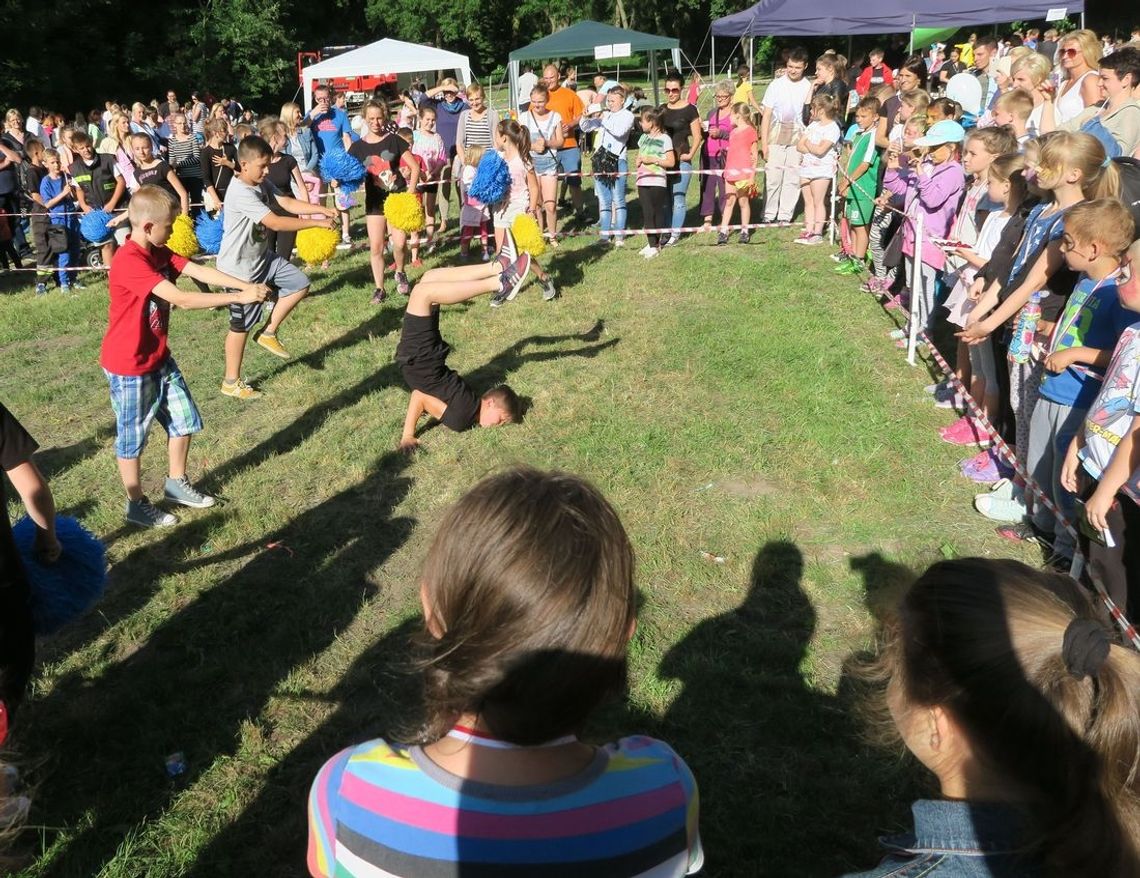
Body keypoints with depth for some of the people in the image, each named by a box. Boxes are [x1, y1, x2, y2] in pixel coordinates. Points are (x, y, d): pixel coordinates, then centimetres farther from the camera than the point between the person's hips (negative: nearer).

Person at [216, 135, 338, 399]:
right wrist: (318, 223, -30)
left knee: (299, 285, 7)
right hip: (239, 268, -9)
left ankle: (268, 333, 19)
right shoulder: (240, 193, -28)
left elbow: (288, 203, 0)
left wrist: (322, 209, -15)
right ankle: (231, 382, 17)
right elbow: (276, 223, -33)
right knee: (241, 325, 2)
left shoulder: (261, 184, 1)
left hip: (261, 258, 9)